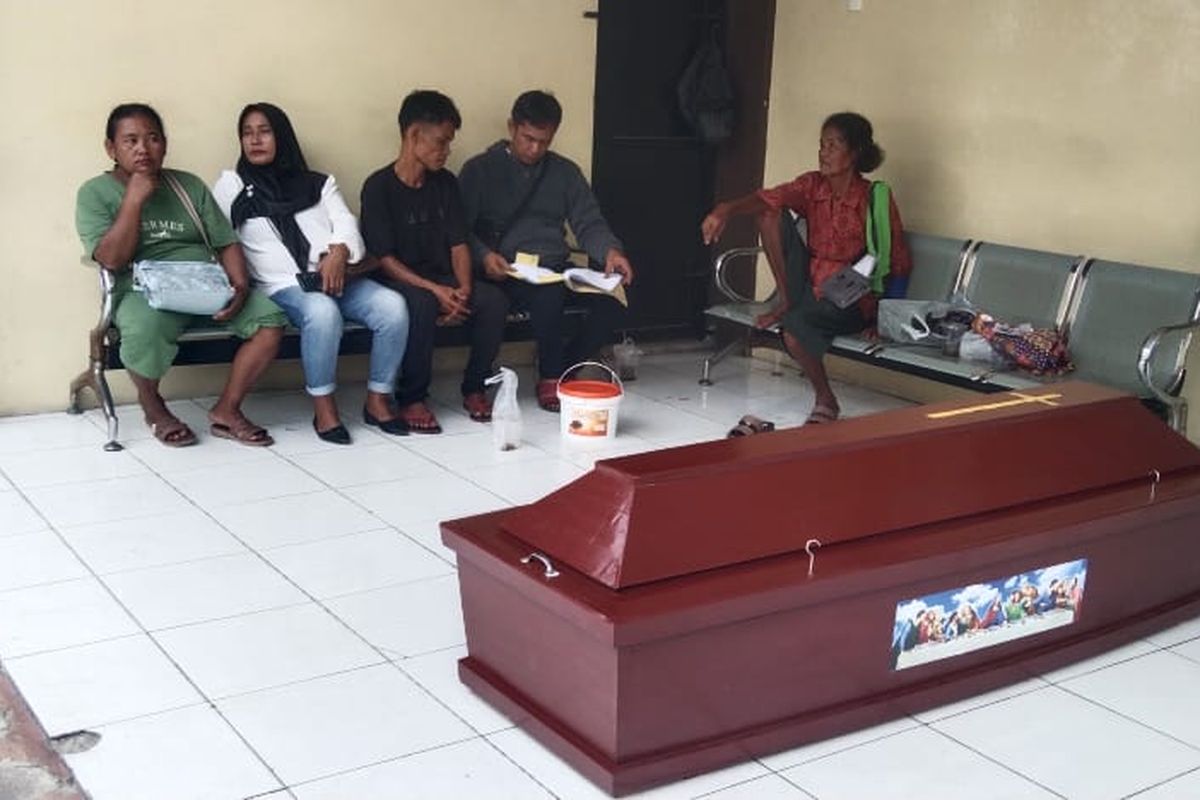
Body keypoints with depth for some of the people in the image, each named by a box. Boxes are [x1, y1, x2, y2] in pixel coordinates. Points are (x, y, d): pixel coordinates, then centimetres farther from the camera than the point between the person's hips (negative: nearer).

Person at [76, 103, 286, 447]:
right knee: (145, 328, -39)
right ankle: (151, 403, -5)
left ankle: (227, 409, -7)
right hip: (143, 292, -4)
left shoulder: (191, 185, 15)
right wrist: (134, 198, -11)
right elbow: (112, 259, -10)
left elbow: (226, 243, 10)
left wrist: (240, 287, -10)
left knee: (270, 316, -22)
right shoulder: (95, 193, 4)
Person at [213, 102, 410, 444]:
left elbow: (347, 227, 7)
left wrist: (339, 253, -16)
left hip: (337, 277, 3)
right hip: (284, 286, -3)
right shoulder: (232, 185, 16)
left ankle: (378, 400, -10)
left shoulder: (319, 183, 21)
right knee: (322, 312, -38)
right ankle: (323, 408, -22)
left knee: (392, 305, -25)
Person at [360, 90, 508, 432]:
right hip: (398, 282, -5)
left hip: (442, 280, 5)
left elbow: (458, 244, 6)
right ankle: (412, 399, -21)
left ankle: (474, 388, -5)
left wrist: (464, 289, -14)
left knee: (494, 299, -23)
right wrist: (434, 290, -25)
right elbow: (384, 259, -15)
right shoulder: (379, 187, -9)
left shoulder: (445, 183, 8)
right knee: (422, 304, -38)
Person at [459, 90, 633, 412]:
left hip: (557, 269, 4)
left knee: (613, 302, -24)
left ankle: (561, 368, 0)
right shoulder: (480, 170, 6)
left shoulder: (565, 172, 18)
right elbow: (460, 229, 0)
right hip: (506, 273, -4)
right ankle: (550, 377, -13)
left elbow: (589, 223, 12)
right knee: (549, 294, -38)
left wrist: (610, 251, -10)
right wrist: (483, 255, -21)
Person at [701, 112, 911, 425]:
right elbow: (768, 199, -18)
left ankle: (826, 401, -8)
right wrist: (726, 210, -35)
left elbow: (899, 265, -4)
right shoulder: (812, 185, 1)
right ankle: (786, 303, -2)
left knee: (795, 324, -35)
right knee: (769, 215, -8)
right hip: (809, 285, 5)